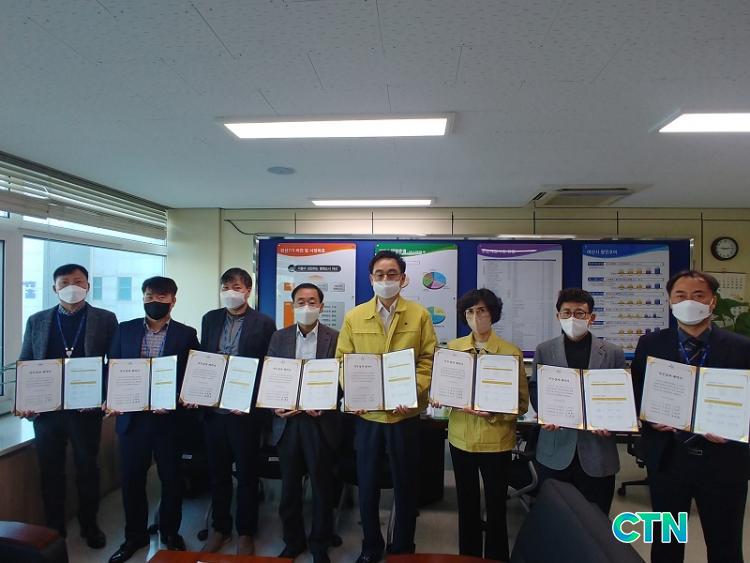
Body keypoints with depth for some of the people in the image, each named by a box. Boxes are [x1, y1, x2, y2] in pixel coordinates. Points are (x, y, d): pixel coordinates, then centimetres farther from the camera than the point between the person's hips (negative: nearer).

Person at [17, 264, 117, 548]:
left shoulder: (105, 319, -1)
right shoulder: (37, 321, 7)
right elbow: (25, 365, 8)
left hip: (87, 408, -2)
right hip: (45, 408, 2)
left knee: (88, 469, 12)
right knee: (50, 471, 13)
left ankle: (89, 525, 31)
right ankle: (54, 529, 31)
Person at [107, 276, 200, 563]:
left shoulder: (187, 334, -2)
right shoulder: (125, 330, 5)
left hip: (169, 418, -2)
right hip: (131, 417, 2)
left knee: (171, 478, 11)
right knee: (131, 479, 11)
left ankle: (170, 532, 32)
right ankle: (135, 536, 31)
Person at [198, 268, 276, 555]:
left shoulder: (264, 323, -6)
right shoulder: (210, 319, 7)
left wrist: (251, 402, -13)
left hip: (245, 410, -4)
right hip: (213, 409, 4)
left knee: (247, 475, 10)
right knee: (217, 473, 16)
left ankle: (245, 533, 27)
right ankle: (220, 528, 34)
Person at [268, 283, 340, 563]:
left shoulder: (335, 338, -3)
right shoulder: (279, 337, 6)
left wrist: (324, 405, -16)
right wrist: (276, 405, -9)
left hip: (320, 422, -2)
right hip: (287, 420, 3)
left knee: (322, 487, 10)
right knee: (289, 487, 14)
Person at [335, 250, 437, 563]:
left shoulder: (419, 316, -2)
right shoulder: (354, 317, 1)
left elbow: (428, 360, -3)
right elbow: (343, 361, 3)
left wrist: (412, 392, -16)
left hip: (406, 413, -1)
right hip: (367, 412, 1)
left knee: (405, 483, 13)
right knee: (367, 483, 13)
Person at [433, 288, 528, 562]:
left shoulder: (511, 352, -10)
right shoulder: (453, 348, 1)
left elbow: (522, 402, -9)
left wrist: (492, 413, -23)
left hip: (495, 440, -3)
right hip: (461, 437, 4)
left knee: (495, 506, 10)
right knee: (466, 504, 17)